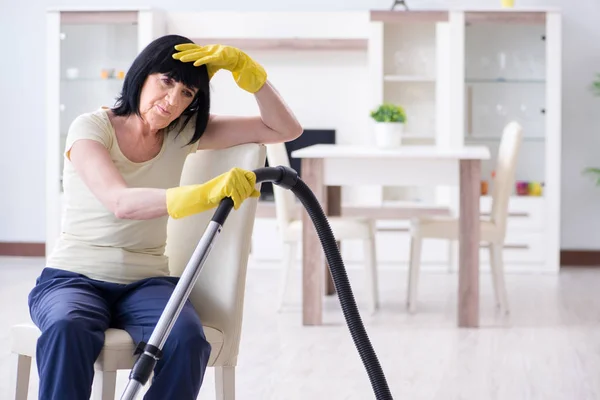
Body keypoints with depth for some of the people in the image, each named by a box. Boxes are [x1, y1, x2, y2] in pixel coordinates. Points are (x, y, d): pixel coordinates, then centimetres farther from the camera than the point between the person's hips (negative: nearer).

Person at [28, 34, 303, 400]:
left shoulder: (184, 132, 6)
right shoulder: (92, 127, -7)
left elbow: (286, 129, 6)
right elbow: (120, 203, -27)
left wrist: (243, 67, -8)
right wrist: (205, 194, -42)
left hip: (146, 283, 3)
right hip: (73, 278, -3)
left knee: (188, 338, -33)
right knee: (68, 330, -39)